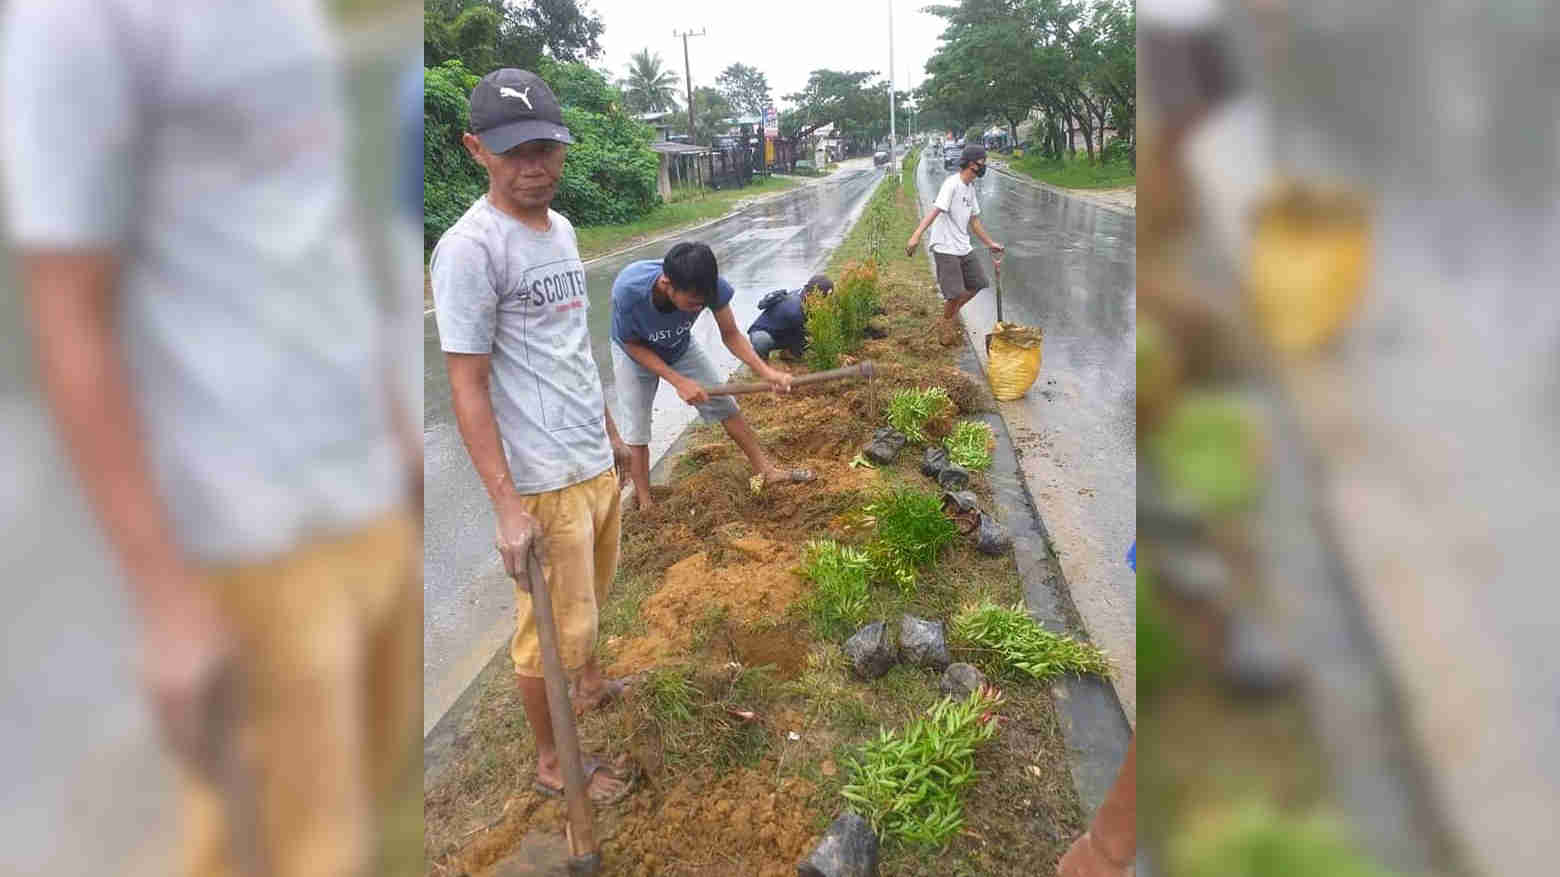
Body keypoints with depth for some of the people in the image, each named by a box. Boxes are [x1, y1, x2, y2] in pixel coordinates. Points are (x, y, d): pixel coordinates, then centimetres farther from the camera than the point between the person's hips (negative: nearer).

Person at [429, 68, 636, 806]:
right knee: (552, 626, 5)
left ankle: (591, 685, 47)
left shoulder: (561, 228, 10)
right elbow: (467, 386, -17)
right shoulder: (468, 248, -16)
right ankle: (551, 762, 24)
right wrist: (507, 506, -20)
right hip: (543, 481, -8)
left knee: (590, 599, 23)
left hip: (597, 462, 8)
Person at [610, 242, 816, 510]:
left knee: (724, 404, 6)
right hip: (635, 353, -2)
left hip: (680, 348, 3)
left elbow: (730, 334, -19)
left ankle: (765, 470, 22)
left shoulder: (709, 285, -37)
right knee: (636, 433, -3)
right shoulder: (628, 290, -44)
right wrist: (678, 381, -31)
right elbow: (632, 344, -24)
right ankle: (645, 506, 13)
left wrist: (765, 371, -34)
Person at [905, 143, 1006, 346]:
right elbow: (935, 210, -27)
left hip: (963, 248, 9)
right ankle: (946, 326, 16)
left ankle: (951, 314, 30)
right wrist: (917, 234, -39)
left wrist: (990, 243, 27)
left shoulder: (970, 187, 14)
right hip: (945, 248, -9)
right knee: (955, 293, -9)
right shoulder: (952, 184, -15)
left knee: (978, 283, 14)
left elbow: (974, 221, 23)